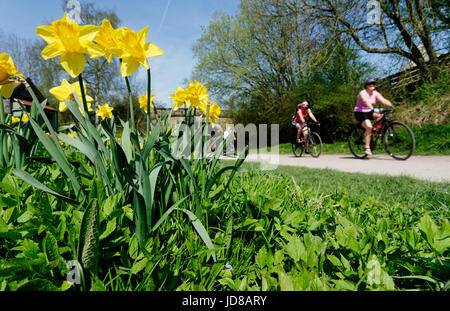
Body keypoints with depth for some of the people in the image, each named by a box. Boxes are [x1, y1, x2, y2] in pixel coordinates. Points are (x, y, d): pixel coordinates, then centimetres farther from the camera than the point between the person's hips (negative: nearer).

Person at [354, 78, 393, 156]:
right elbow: (366, 102, -35)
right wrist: (373, 109, -51)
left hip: (369, 112, 7)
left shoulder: (375, 93, 3)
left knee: (381, 115, -22)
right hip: (360, 113, -7)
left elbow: (383, 100, -9)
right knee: (369, 127, -26)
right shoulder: (362, 93, -16)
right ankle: (367, 147, -21)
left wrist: (391, 105, -27)